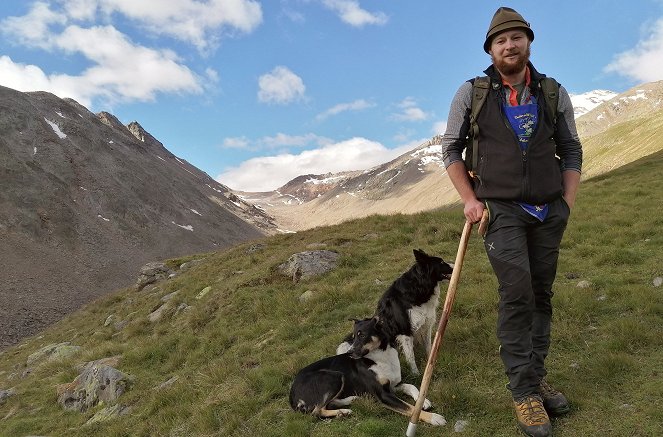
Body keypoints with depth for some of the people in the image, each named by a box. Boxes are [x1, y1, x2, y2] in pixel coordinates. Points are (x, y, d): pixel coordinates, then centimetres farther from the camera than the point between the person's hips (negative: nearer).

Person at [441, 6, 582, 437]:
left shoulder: (555, 93, 7)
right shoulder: (472, 93, -1)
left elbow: (571, 151, 12)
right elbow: (451, 148, 3)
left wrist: (567, 203, 2)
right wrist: (469, 199, -6)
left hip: (549, 211, 4)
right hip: (501, 209, -3)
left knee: (541, 296, 9)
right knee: (517, 294, -14)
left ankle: (536, 378, 24)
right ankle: (524, 391, -2)